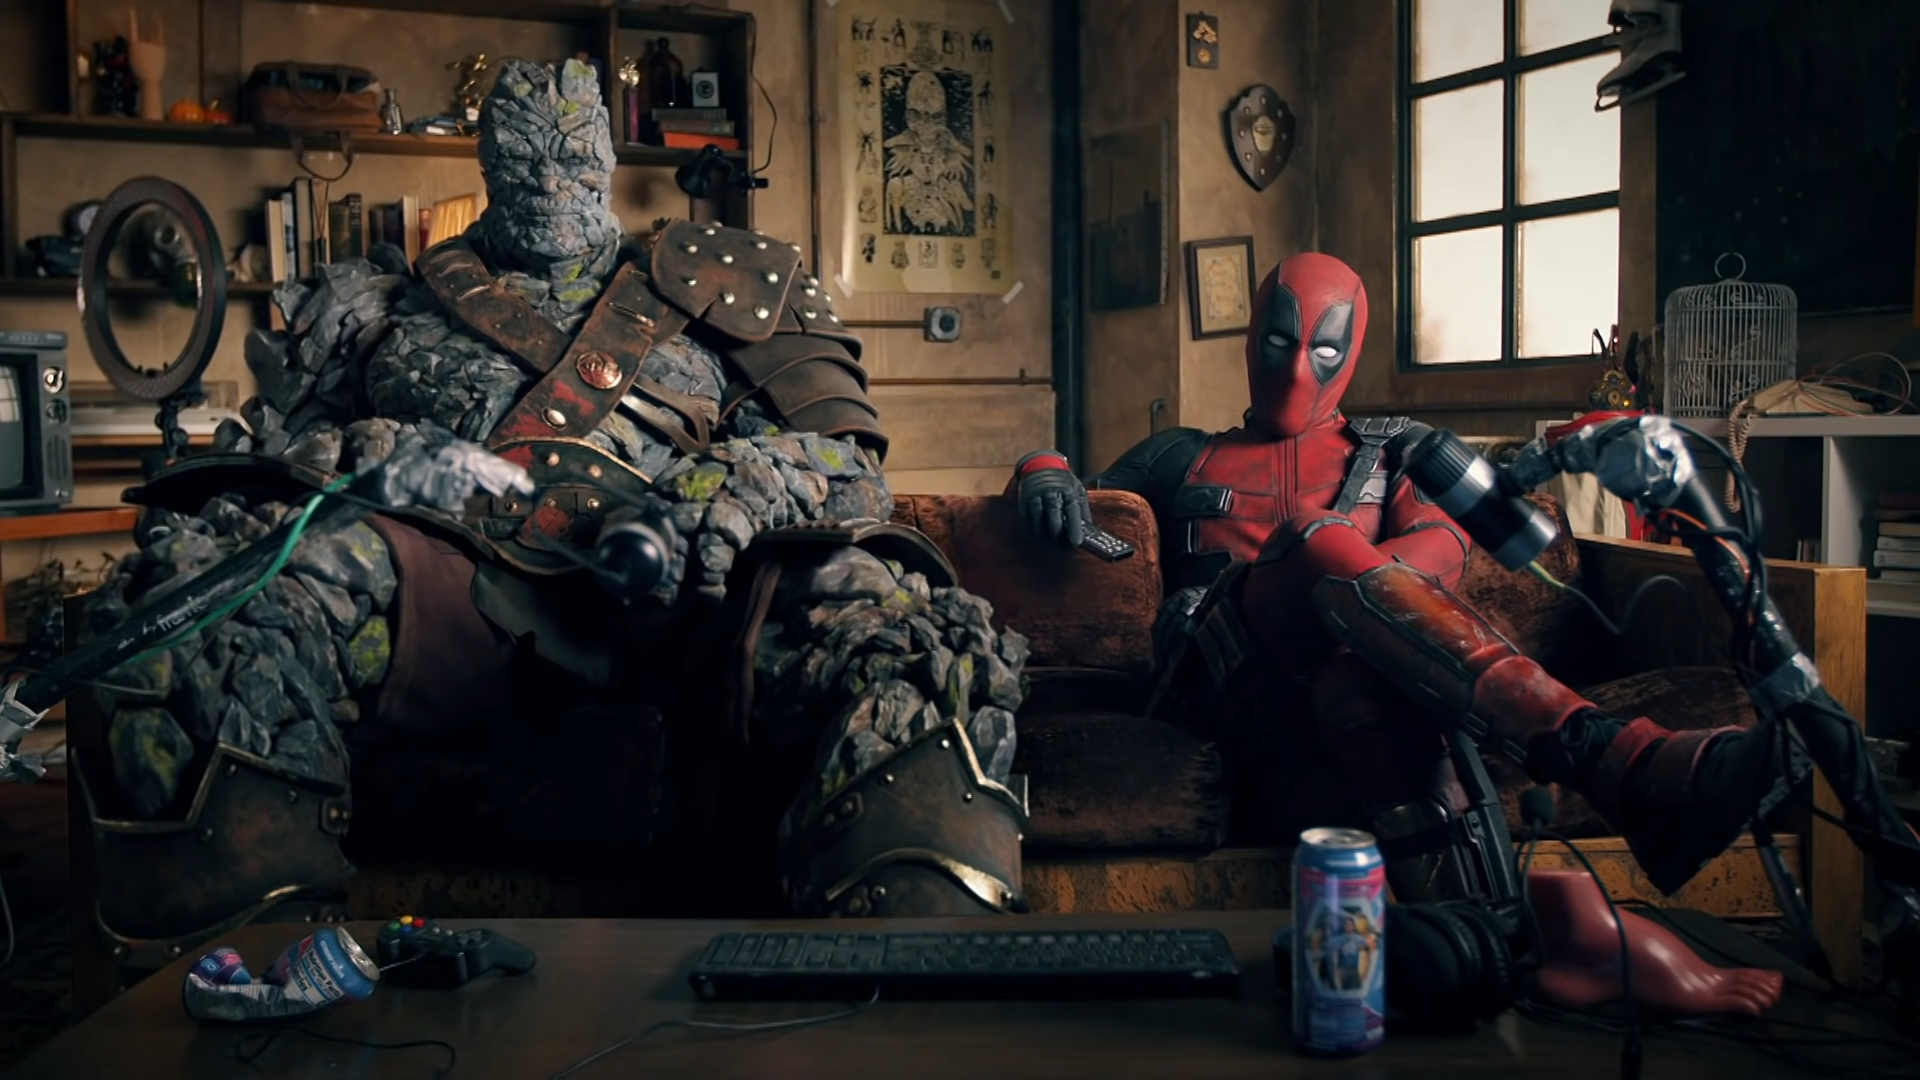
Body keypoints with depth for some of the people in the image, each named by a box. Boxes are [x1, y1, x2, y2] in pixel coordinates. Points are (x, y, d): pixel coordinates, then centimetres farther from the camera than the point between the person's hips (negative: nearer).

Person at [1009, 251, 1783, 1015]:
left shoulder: (1387, 452, 32)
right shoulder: (1184, 457, 34)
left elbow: (1445, 548, 10)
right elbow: (1067, 498, 28)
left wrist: (1358, 591, -12)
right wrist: (1045, 474, 1)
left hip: (1350, 652, 2)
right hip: (1247, 665, -1)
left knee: (1358, 685, -40)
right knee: (1323, 539, -36)